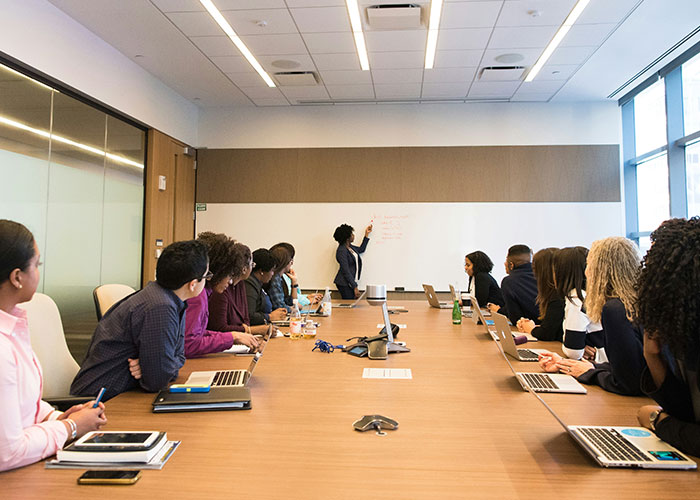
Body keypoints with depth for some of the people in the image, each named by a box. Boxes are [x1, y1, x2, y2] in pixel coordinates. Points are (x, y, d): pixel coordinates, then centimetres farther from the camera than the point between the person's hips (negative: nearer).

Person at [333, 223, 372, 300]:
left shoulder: (349, 247, 9)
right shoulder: (342, 251, -18)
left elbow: (361, 249, 29)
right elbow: (346, 271, -19)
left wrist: (367, 234, 25)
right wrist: (355, 287, -18)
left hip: (351, 282, 9)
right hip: (344, 284, -9)